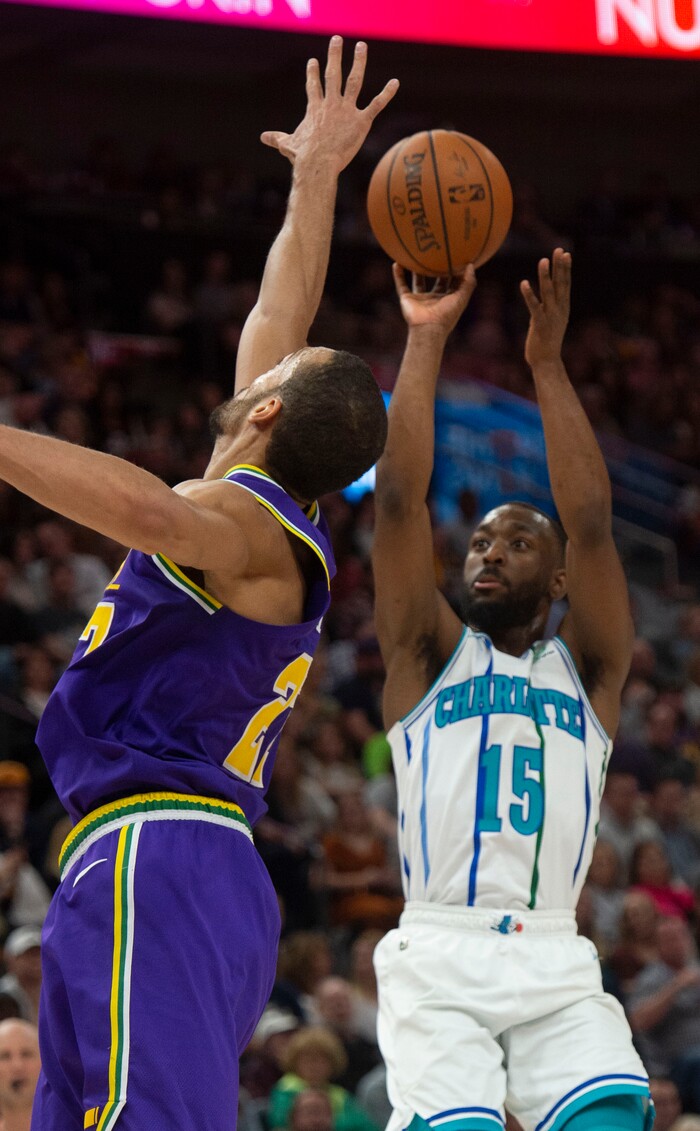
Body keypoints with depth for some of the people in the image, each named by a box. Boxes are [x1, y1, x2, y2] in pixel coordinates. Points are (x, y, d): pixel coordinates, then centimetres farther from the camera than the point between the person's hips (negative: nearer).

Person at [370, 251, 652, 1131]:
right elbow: (399, 499, 3)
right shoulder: (429, 655, 14)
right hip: (439, 955, -1)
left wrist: (548, 364, -1)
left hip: (556, 966, 1)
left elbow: (591, 524, 2)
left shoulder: (587, 669, 16)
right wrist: (426, 340, 0)